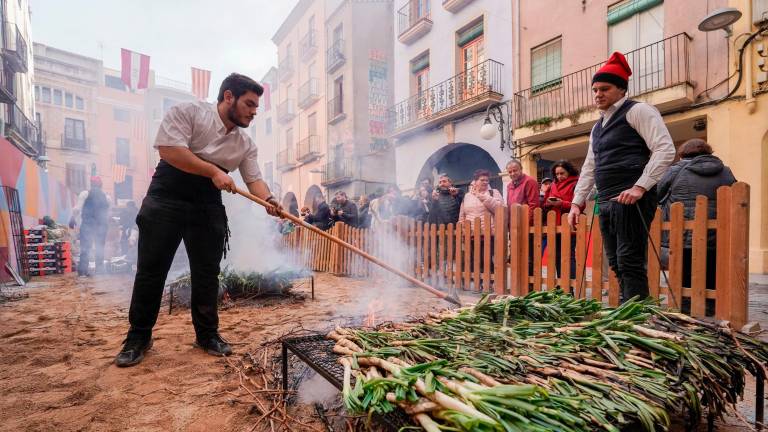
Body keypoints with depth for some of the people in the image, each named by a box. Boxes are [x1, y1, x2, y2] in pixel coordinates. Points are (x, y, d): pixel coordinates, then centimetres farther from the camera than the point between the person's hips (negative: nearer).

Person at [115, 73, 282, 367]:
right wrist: (213, 172, -21)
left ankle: (207, 334, 20)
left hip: (208, 207, 4)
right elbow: (169, 149, -17)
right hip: (166, 200, -4)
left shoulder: (245, 143, 9)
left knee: (207, 273, 6)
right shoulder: (189, 112, -5)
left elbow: (254, 179, 1)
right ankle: (138, 337, 18)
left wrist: (268, 200, -19)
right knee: (151, 269, 2)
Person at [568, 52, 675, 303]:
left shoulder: (637, 111, 0)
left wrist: (640, 187, -22)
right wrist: (577, 202, 16)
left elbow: (665, 150, -11)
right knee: (616, 263, 10)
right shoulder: (598, 127, 23)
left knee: (630, 262, -9)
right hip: (606, 203, 8)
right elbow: (589, 168, 24)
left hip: (631, 200, -8)